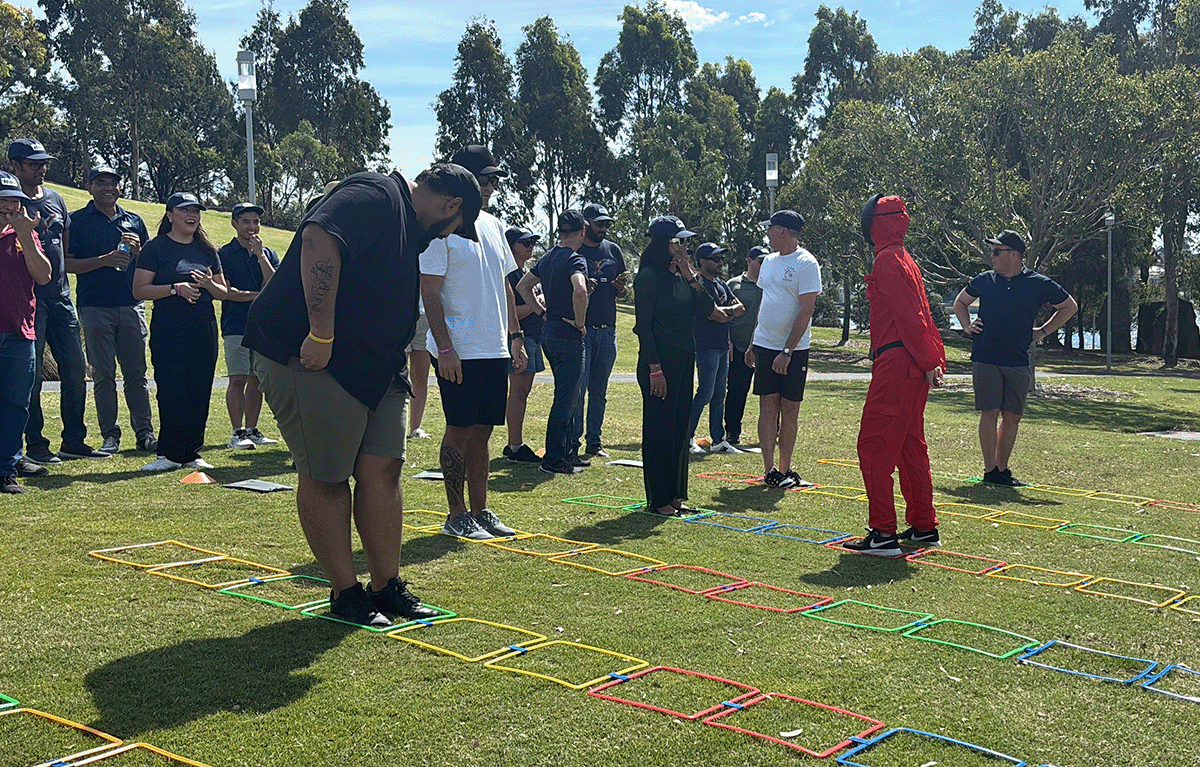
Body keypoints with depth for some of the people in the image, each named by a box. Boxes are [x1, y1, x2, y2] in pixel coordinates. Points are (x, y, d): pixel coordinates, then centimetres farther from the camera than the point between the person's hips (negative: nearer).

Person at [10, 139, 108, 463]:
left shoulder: (56, 199, 16)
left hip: (60, 296, 6)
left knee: (75, 372, 6)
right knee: (31, 376, -2)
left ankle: (74, 440, 16)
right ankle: (35, 444, 6)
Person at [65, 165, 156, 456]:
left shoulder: (134, 221, 16)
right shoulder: (78, 220, 5)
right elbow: (67, 263, -2)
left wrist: (137, 250, -4)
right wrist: (105, 260, -13)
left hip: (131, 305, 2)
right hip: (95, 308, -2)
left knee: (136, 373, 2)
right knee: (103, 375, 1)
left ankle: (144, 433, 4)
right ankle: (110, 435, 7)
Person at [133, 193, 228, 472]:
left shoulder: (207, 249, 16)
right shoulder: (156, 248, 3)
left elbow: (223, 291, 19)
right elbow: (140, 290, -4)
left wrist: (208, 284, -4)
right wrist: (176, 288, -15)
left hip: (204, 328, 4)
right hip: (168, 330, -4)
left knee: (199, 392, 3)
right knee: (171, 391, -9)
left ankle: (192, 453, 11)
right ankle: (171, 454, 0)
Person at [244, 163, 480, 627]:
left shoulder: (407, 224, 20)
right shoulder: (375, 196, -13)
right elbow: (318, 241, -29)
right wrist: (321, 335, -30)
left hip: (373, 368, 10)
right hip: (310, 357, -10)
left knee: (383, 468, 4)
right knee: (326, 478, -1)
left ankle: (386, 586, 13)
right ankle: (345, 594, 8)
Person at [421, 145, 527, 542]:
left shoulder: (494, 226, 15)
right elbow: (430, 292, -12)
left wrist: (516, 335, 15)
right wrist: (444, 348, -18)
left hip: (494, 349, 7)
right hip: (458, 352, -7)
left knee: (481, 431, 12)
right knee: (460, 430, 0)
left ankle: (480, 510, 20)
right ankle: (456, 515, 10)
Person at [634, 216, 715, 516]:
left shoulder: (681, 275, 13)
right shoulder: (650, 276, -10)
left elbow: (706, 310, 7)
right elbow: (643, 324, -13)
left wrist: (691, 277, -4)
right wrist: (654, 369, -17)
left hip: (684, 360, 8)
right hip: (660, 360, -8)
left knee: (680, 428, 11)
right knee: (659, 429, -2)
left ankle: (675, 495, 20)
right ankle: (657, 500, 6)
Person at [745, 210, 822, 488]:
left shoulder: (806, 264, -10)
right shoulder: (769, 261, 13)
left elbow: (805, 312, -15)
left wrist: (787, 352, -20)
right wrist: (752, 344, 16)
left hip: (793, 350, -5)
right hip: (764, 345, 5)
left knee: (790, 411, 2)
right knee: (768, 407, 0)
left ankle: (785, 470, 11)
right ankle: (769, 471, 1)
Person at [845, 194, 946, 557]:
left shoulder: (888, 260, -11)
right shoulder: (904, 259, 19)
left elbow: (909, 316, -17)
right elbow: (918, 315, 17)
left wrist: (928, 362, -16)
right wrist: (933, 359, 15)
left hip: (896, 366, -10)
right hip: (911, 366, 10)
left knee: (873, 445, -7)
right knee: (910, 446, 16)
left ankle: (883, 533, -7)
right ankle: (924, 527, 23)